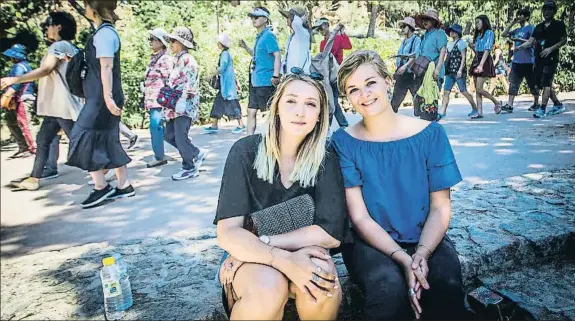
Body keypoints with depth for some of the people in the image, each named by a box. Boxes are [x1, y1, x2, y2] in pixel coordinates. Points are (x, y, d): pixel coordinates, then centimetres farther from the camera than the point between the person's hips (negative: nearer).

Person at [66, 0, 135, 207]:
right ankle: (124, 186, 15)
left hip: (101, 98, -10)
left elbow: (106, 67, -21)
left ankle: (101, 187, 2)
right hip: (100, 97, 10)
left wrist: (107, 97, -26)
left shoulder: (103, 33, -12)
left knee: (86, 138, -5)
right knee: (109, 141, 10)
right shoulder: (107, 31, 18)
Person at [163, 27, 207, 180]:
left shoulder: (188, 60, -11)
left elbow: (191, 84, -20)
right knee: (169, 134, 11)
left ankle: (190, 168, 7)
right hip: (175, 105, 10)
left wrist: (183, 101, -25)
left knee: (180, 137, -7)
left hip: (184, 106, -10)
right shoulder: (178, 60, 18)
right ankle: (197, 154, 21)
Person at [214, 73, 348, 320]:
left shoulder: (325, 157, -9)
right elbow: (227, 233, -19)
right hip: (249, 256, -2)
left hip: (302, 254, 2)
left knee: (323, 286, -30)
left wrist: (264, 241, -22)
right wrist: (283, 259, -36)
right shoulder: (246, 152, -14)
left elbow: (332, 233, -17)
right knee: (269, 288, -34)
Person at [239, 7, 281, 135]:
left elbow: (277, 56, -18)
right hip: (256, 81, 9)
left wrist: (275, 76, -26)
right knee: (251, 112, 11)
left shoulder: (269, 35, -10)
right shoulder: (259, 37, 15)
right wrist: (246, 47, 13)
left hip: (266, 81, -9)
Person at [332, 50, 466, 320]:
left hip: (426, 240, 2)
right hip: (371, 242, -1)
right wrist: (403, 259, -21)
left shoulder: (430, 134, -3)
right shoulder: (344, 142, -7)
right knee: (390, 287, -31)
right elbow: (359, 217, -9)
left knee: (447, 288, -28)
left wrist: (421, 254, -18)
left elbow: (440, 208, -2)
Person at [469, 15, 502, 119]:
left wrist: (481, 64, -23)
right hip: (476, 60, 8)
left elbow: (487, 50, -13)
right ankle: (479, 112, 3)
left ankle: (497, 102, 7)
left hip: (484, 61, -8)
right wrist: (472, 46, 2)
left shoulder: (489, 33, -2)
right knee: (477, 89, 2)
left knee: (479, 89, -14)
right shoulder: (478, 34, 21)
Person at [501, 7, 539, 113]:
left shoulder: (531, 28, -5)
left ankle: (536, 103, 20)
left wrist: (519, 39, -19)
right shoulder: (517, 30, 15)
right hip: (516, 61, 7)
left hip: (527, 62, -6)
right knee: (513, 83, -1)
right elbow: (504, 34, 16)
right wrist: (512, 23, 9)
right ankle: (509, 105, -3)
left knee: (532, 84, 5)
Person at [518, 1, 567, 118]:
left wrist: (551, 48, -16)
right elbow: (530, 41, 9)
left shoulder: (559, 24, 2)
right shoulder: (539, 27, 16)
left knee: (546, 83, -14)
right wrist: (520, 47, -10)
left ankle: (542, 109, -16)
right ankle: (558, 105, 25)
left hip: (551, 58, -6)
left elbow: (564, 40, -2)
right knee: (546, 84, 10)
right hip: (539, 59, 6)